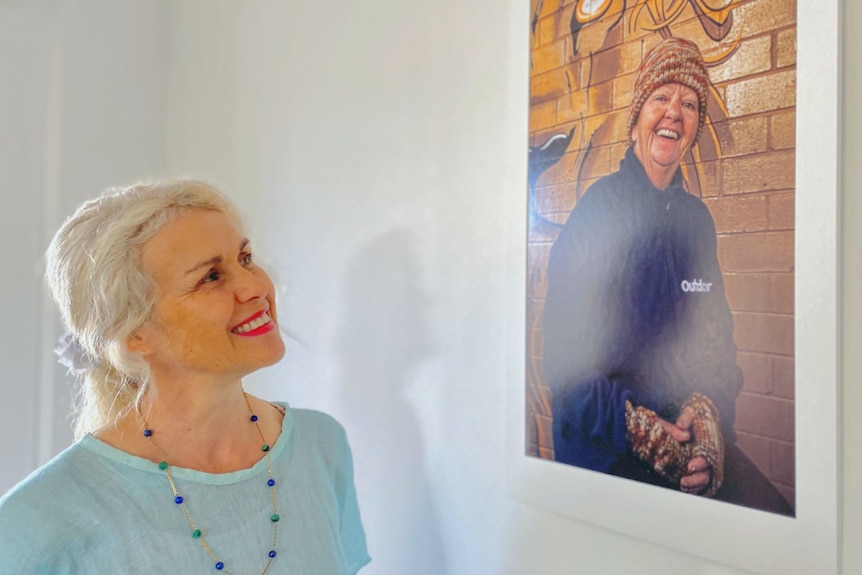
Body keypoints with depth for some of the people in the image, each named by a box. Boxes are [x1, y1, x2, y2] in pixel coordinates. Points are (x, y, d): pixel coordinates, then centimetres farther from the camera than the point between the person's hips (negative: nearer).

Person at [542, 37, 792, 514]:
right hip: (605, 446, -5)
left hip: (691, 437, 5)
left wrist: (707, 410, -11)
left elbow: (718, 336, 10)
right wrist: (641, 429, -20)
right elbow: (564, 352, -9)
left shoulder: (697, 218, 12)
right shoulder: (596, 209, -5)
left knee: (774, 514, -15)